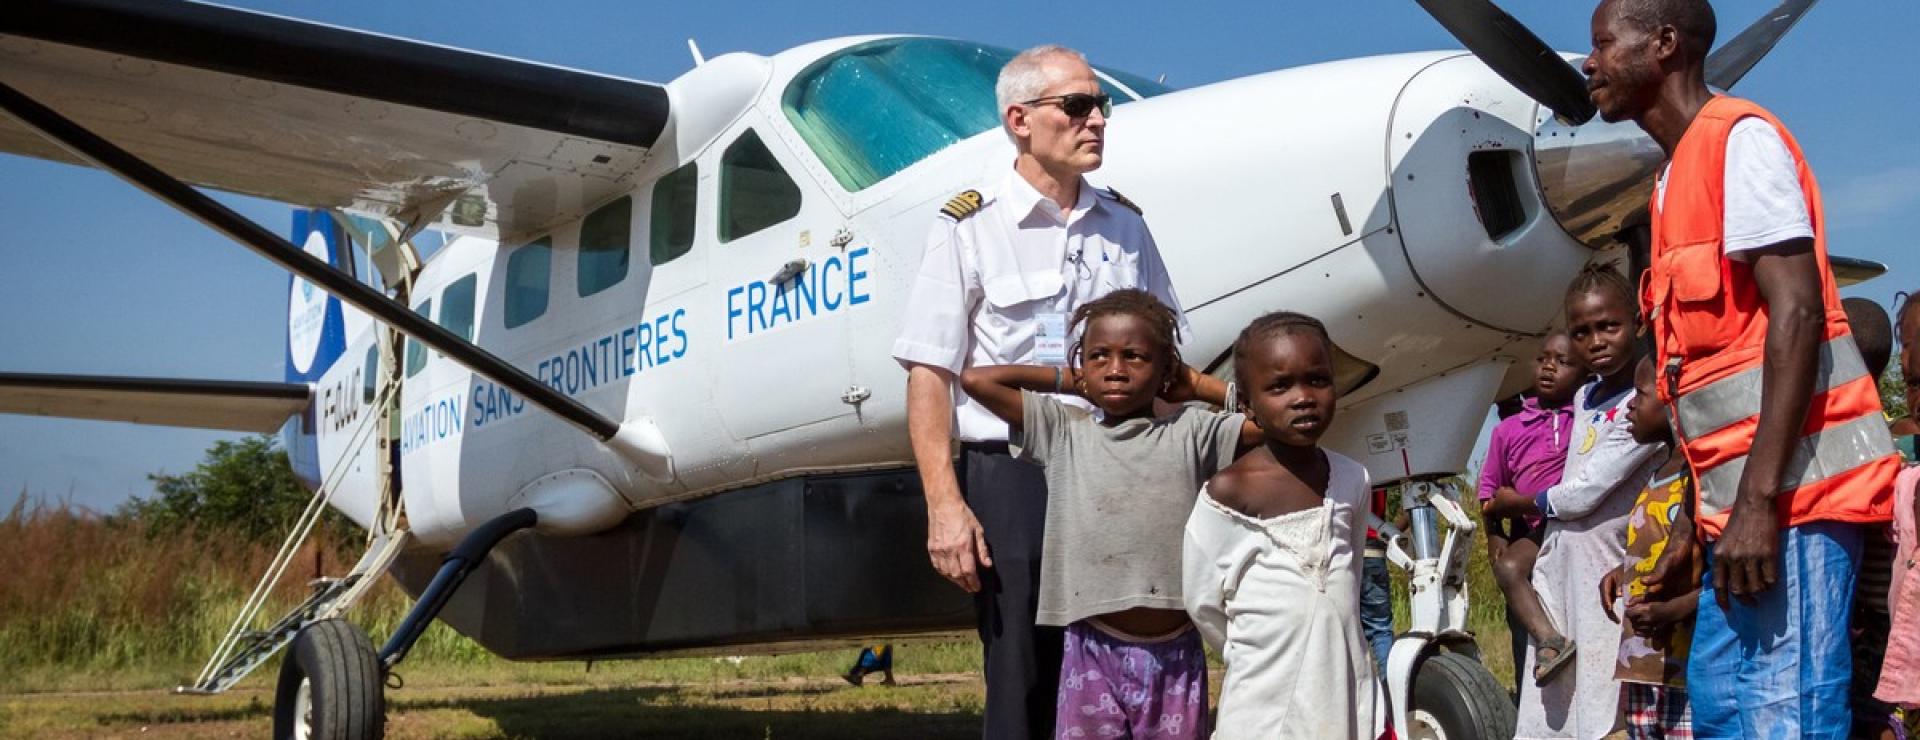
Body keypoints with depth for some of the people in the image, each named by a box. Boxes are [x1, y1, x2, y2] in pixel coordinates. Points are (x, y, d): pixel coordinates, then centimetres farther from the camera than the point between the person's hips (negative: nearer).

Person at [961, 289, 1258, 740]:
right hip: (1094, 655, 0)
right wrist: (1067, 378, 9)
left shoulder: (1191, 432, 4)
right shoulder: (1063, 431, 5)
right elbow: (975, 380, 2)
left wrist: (1196, 385, 6)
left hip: (1175, 655, 0)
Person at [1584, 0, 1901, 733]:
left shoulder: (1740, 138, -7)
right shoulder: (1676, 177, 20)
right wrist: (1708, 511, 17)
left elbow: (1796, 315, -17)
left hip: (1790, 484, -9)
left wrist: (1758, 500, -23)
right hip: (1741, 492, 9)